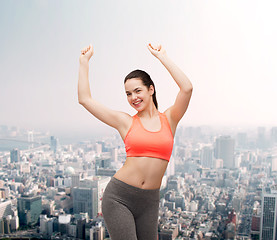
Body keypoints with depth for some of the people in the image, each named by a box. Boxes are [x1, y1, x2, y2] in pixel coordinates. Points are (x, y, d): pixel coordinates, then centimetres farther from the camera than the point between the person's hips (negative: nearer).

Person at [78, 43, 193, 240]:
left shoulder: (169, 119, 4)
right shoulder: (125, 122, 1)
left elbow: (187, 88, -10)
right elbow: (85, 99, 1)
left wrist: (162, 57, -3)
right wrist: (84, 61, 6)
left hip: (149, 201, 2)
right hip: (119, 196, -2)